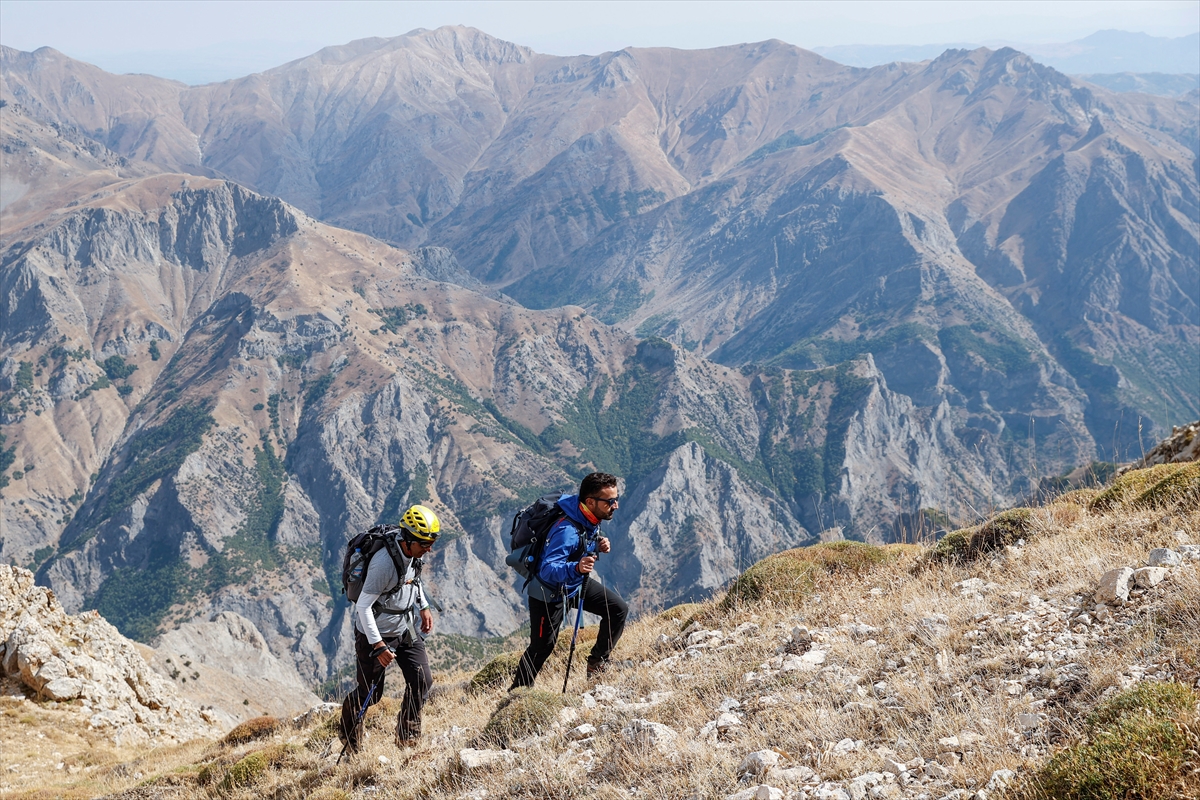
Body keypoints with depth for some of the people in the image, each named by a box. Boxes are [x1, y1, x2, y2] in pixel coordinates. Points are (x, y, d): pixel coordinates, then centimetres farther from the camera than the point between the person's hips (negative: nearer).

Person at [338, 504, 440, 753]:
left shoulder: (413, 554, -6)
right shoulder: (384, 563, -31)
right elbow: (363, 606, -26)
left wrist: (423, 607, 11)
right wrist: (378, 645, -26)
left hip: (405, 629, 7)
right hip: (376, 633, -7)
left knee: (422, 680, -4)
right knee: (370, 692, 3)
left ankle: (407, 735, 14)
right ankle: (348, 732, 31)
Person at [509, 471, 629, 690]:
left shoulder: (591, 517, -11)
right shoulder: (567, 530, -37)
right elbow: (548, 570, -43)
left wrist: (599, 546, -13)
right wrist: (576, 568, -61)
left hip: (577, 584, 8)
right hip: (550, 592, -8)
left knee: (618, 609, 0)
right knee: (542, 647, 2)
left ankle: (597, 663, 13)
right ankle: (517, 691, 22)